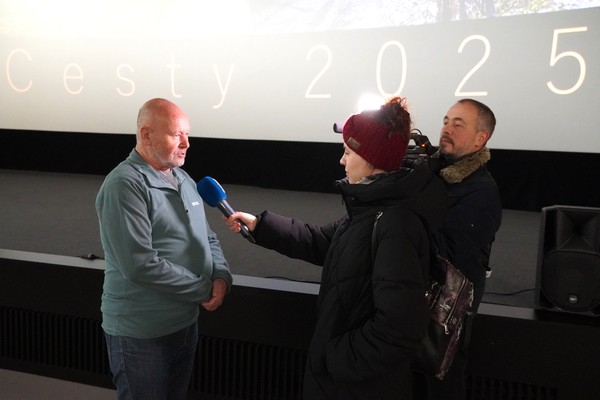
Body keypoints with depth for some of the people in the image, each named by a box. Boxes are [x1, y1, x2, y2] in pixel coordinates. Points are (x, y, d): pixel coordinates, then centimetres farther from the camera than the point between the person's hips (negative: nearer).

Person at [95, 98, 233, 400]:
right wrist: (203, 289, -17)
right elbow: (140, 265, -28)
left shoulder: (183, 179, 7)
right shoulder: (125, 185, -20)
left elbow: (207, 238, 12)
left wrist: (221, 276, -9)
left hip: (186, 323, 8)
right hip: (141, 334, -8)